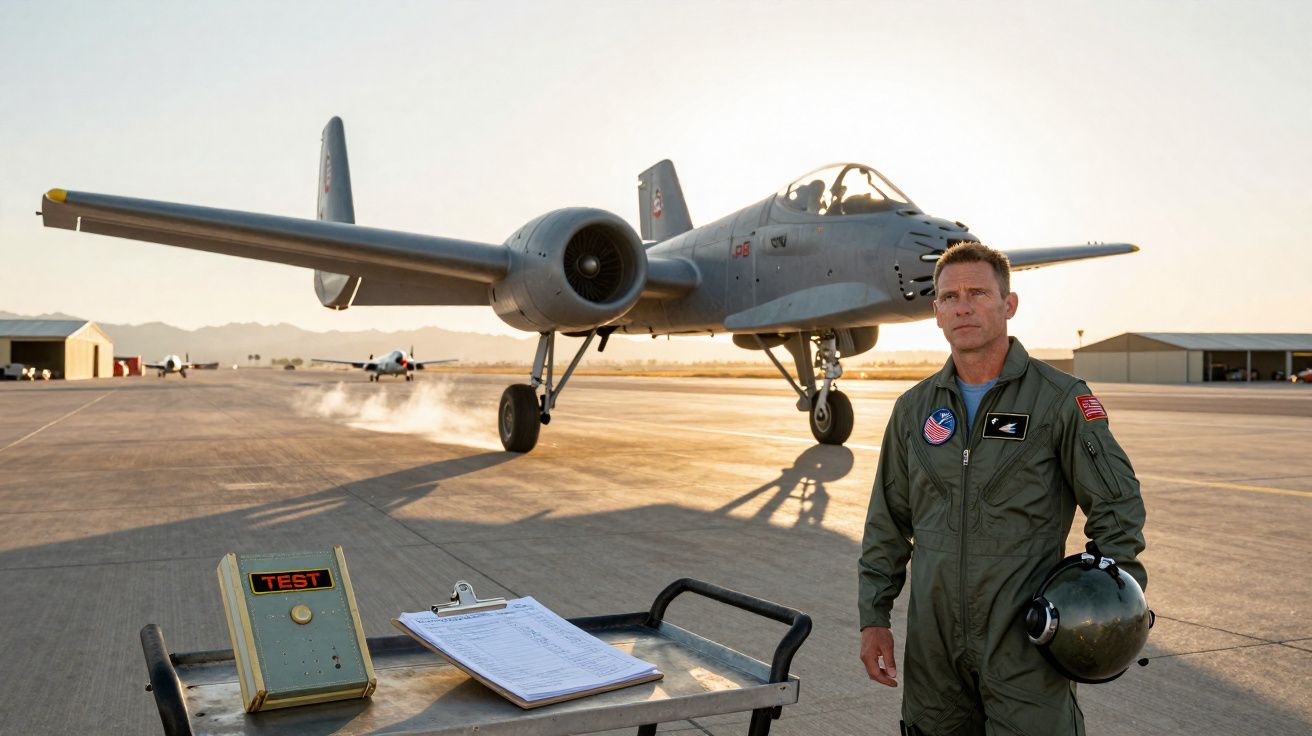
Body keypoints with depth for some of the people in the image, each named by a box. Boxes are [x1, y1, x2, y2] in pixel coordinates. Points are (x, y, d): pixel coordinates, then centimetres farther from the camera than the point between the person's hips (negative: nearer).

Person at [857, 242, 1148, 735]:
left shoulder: (1061, 399, -4)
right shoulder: (914, 409, 7)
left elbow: (1117, 505, 0)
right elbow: (888, 525, 12)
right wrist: (873, 617, 8)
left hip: (1025, 643, -3)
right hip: (933, 643, 4)